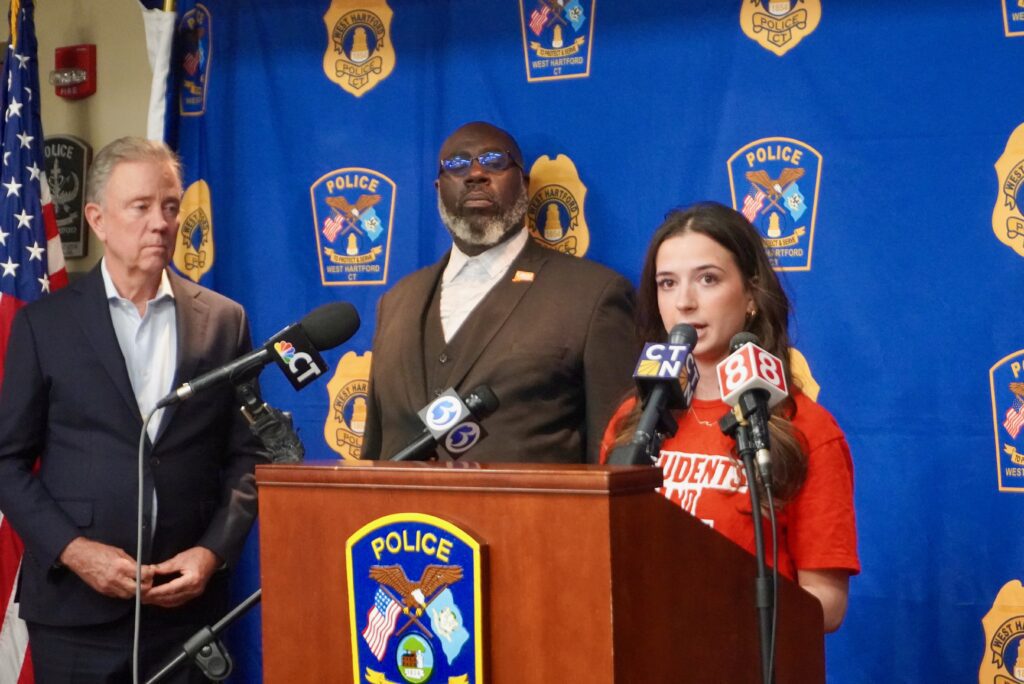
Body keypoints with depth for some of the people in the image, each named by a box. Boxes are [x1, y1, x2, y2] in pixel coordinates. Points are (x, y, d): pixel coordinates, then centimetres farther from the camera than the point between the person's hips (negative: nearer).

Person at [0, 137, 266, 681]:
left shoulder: (223, 321, 7)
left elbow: (246, 457, 7)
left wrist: (214, 551, -6)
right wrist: (73, 550, -10)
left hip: (187, 602, 1)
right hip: (75, 606, -1)